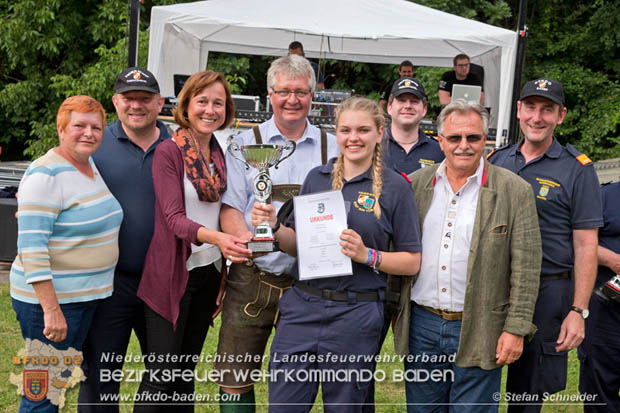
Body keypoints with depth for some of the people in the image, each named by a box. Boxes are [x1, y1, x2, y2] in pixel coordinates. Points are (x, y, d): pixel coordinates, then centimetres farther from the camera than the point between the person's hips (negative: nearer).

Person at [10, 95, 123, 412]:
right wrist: (52, 310, -24)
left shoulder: (92, 166, 9)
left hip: (87, 296, 9)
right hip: (48, 298, -8)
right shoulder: (45, 175, -17)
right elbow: (31, 247, -21)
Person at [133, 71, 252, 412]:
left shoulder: (220, 155, 8)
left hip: (208, 272, 6)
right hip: (173, 274, -6)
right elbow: (174, 217, -21)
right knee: (162, 373, -2)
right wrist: (216, 237, -38)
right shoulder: (168, 152, -10)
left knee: (187, 369, 15)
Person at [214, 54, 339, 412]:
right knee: (234, 381, 1)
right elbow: (230, 208, 1)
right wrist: (247, 239, -19)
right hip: (252, 278, -1)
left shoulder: (331, 148, 9)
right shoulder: (246, 144, 6)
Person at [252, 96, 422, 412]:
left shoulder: (395, 187, -2)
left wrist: (366, 255, -17)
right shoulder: (317, 178, 8)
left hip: (356, 314, -3)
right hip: (302, 307, 3)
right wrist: (273, 227, -5)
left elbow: (412, 262, -2)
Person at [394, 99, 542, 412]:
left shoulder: (514, 190, -4)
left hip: (478, 332, -3)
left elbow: (526, 267, -6)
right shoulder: (416, 184, 6)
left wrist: (516, 329, -9)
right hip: (421, 325, 3)